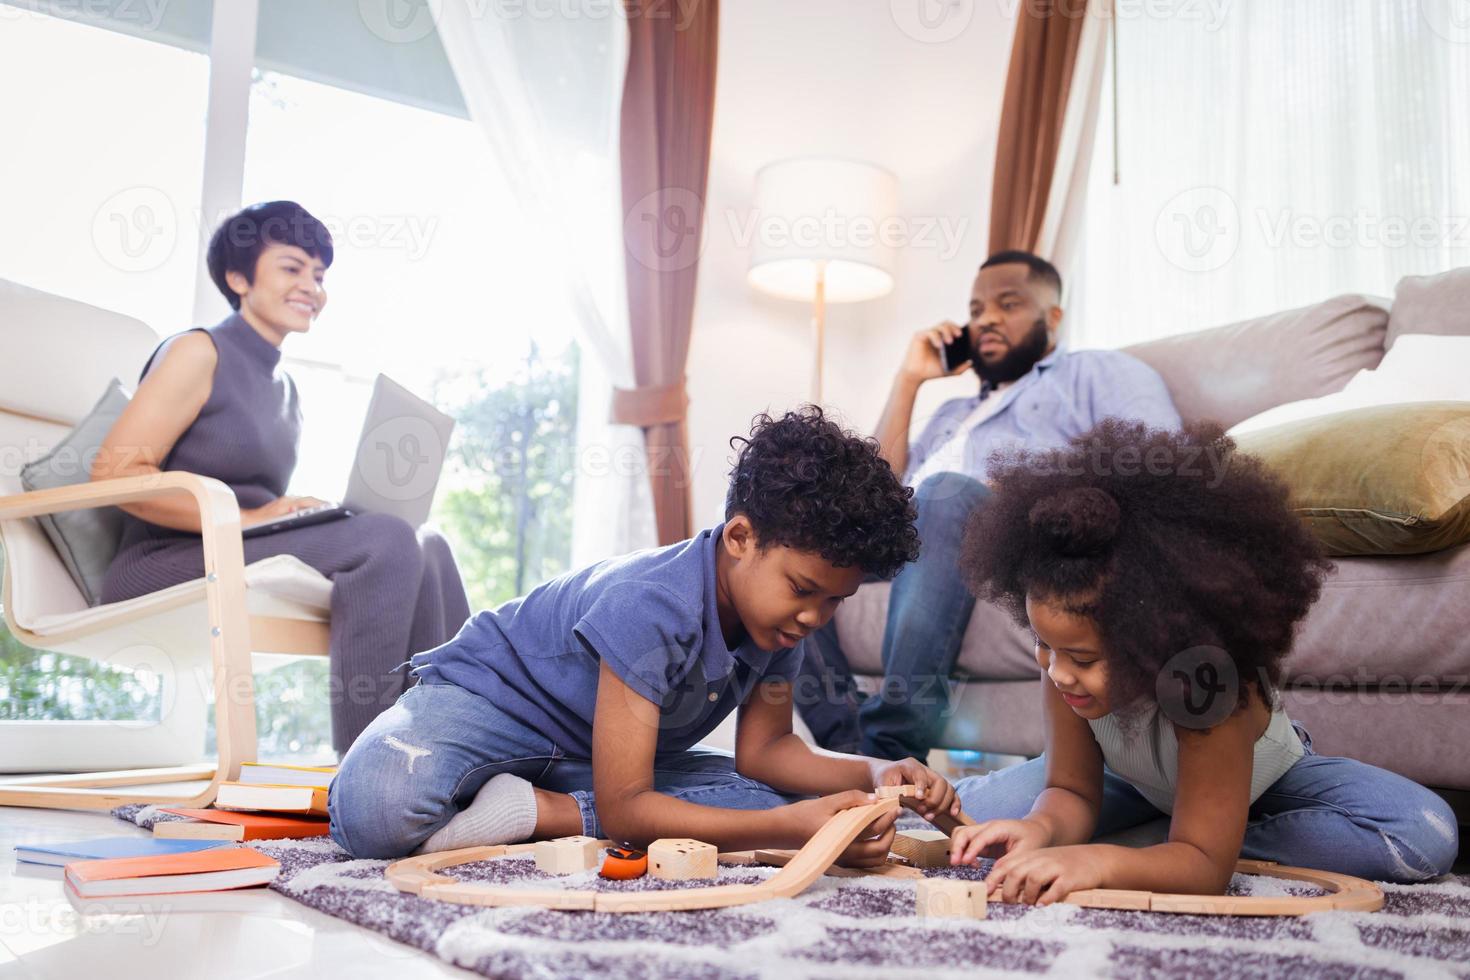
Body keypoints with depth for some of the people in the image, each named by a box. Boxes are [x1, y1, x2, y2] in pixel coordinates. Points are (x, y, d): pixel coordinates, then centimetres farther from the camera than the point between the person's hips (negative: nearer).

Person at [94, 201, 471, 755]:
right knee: (387, 538, -28)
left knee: (427, 544, -12)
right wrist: (246, 518, -20)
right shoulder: (199, 352, -1)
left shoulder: (285, 390, 23)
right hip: (160, 565, -7)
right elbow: (115, 471, -11)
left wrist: (315, 516, -1)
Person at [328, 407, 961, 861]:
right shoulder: (650, 606, -34)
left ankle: (533, 811, -13)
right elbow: (623, 808, -33)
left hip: (595, 755, 9)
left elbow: (762, 748, -2)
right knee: (375, 811, -40)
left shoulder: (780, 612, -9)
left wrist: (874, 774, -20)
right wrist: (794, 826, -41)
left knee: (780, 803, -12)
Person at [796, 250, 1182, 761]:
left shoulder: (1096, 371, 22)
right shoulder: (953, 412, 39)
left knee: (945, 493, -38)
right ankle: (847, 742, -33)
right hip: (905, 540, 6)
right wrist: (909, 378, 26)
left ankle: (894, 747, -41)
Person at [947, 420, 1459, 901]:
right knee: (967, 808, -19)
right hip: (1140, 782, 2)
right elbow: (1072, 792, -25)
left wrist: (1100, 861, -62)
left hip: (1265, 781, -1)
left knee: (1428, 837, -29)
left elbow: (1205, 865, -43)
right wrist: (1041, 828, -50)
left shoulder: (1210, 688, -44)